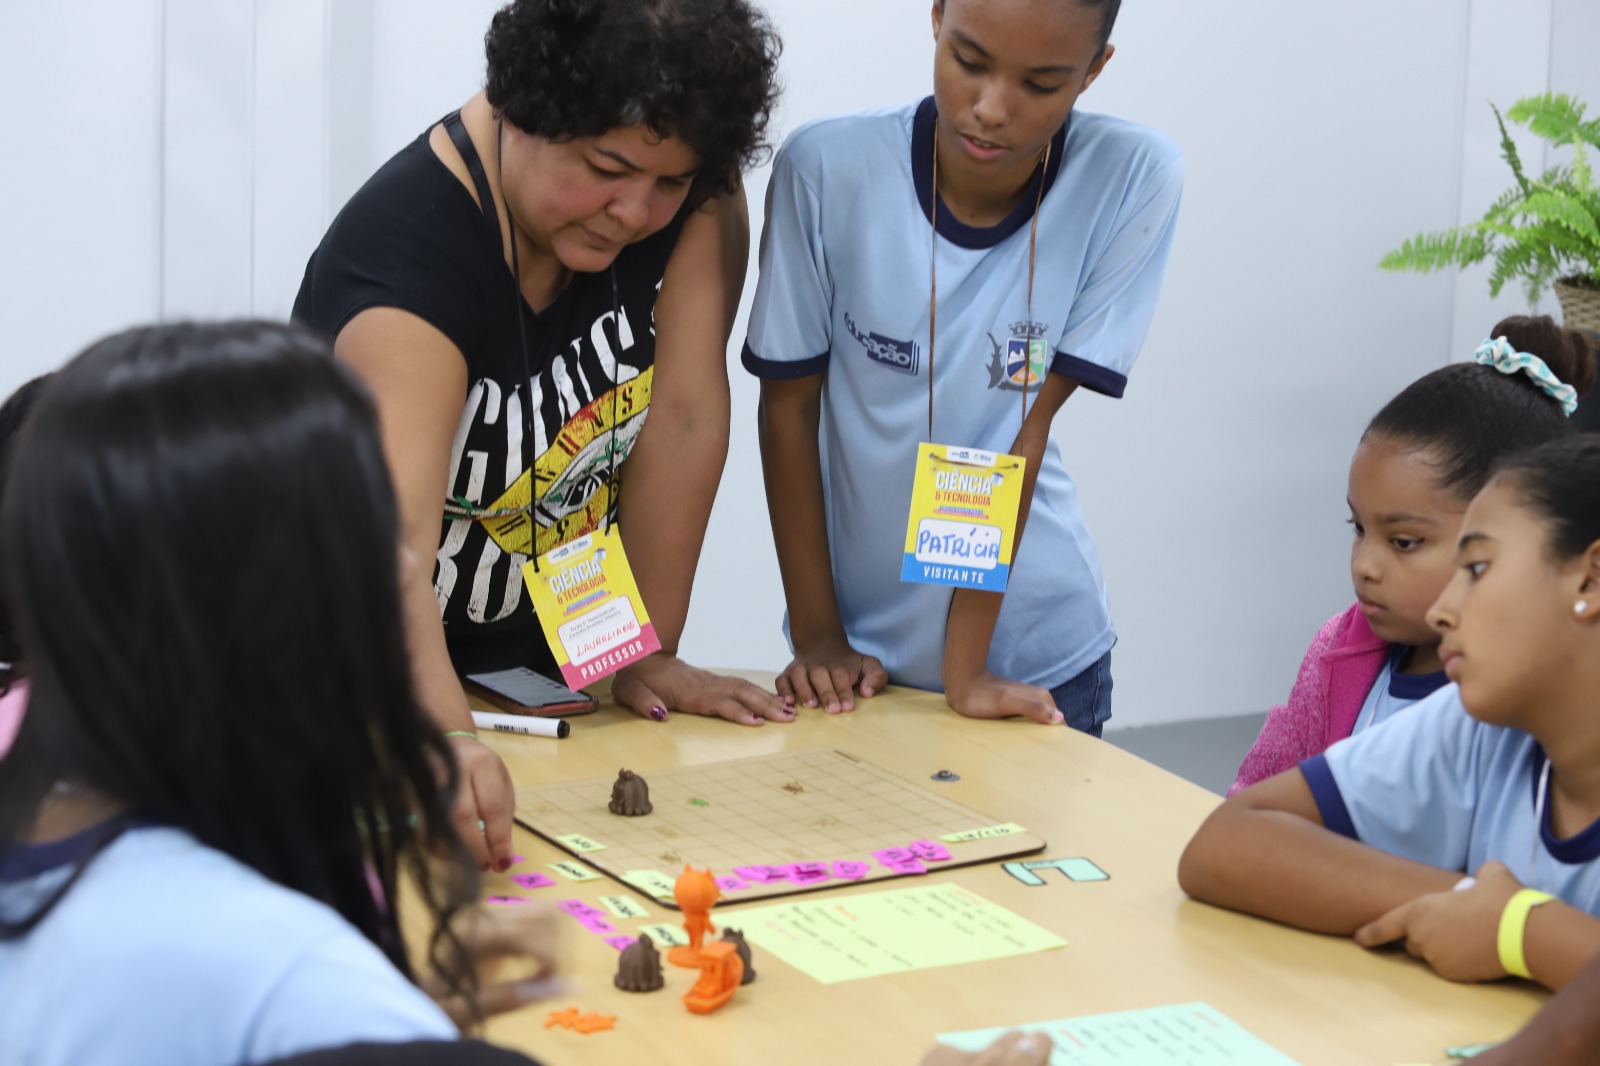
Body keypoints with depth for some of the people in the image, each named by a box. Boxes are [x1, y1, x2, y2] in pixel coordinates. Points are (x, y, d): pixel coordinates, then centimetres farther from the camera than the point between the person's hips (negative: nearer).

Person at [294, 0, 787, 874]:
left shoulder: (690, 188, -14)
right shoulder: (405, 253, -31)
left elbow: (684, 417, -13)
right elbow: (393, 538, -44)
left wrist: (647, 654, -13)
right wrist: (444, 739, -58)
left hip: (543, 662, 4)